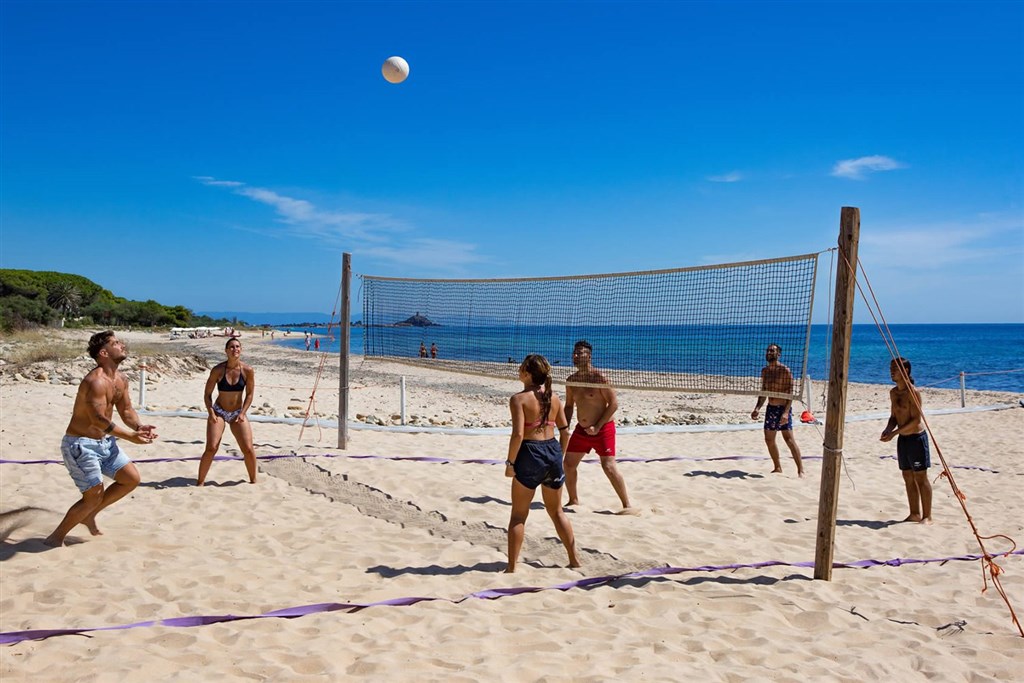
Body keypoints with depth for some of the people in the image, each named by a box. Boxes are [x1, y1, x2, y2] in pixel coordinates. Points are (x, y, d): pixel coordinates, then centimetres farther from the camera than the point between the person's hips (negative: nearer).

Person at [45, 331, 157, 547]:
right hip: (80, 444, -9)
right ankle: (56, 537, 12)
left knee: (132, 478, 6)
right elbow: (99, 420, -31)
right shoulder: (96, 381, -25)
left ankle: (89, 516, 22)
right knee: (94, 496, -7)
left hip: (105, 442, 9)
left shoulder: (121, 380, 4)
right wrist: (130, 436, -34)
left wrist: (139, 427, -10)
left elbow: (126, 410, 10)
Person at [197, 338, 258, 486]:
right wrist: (211, 412, -16)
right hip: (219, 412, -1)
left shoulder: (248, 370, -10)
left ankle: (253, 480, 17)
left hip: (238, 413, 2)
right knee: (211, 448, -14)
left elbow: (250, 394, -1)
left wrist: (242, 413, -9)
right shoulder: (218, 370, -13)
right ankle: (200, 482, 2)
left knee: (248, 449, -4)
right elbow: (207, 394, -5)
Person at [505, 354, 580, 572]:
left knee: (519, 514, 7)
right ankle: (574, 559, 28)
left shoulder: (519, 399, -12)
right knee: (556, 511, 21)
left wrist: (510, 462, -11)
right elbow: (565, 431, 8)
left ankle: (511, 568, 10)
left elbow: (518, 434, -20)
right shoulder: (554, 397, 6)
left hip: (531, 453, -5)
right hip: (553, 450, 6)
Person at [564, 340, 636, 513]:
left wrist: (597, 427, -19)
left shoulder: (599, 378, -16)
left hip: (603, 429, -7)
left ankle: (627, 505, -6)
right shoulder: (571, 380, 5)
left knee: (608, 466, -13)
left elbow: (614, 403, -17)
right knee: (568, 463, 7)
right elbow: (569, 406, 16)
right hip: (581, 429, 7)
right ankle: (574, 500, 26)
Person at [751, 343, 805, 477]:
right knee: (769, 439, 9)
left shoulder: (785, 370, -11)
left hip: (783, 408, -7)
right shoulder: (764, 371, 9)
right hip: (770, 408, 7)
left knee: (789, 439, -13)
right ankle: (778, 468, 23)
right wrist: (757, 408, 6)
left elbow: (790, 393, -15)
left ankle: (800, 470, -9)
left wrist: (786, 412, -25)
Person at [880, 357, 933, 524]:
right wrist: (888, 429, -5)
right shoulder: (893, 392, 8)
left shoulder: (913, 392, -16)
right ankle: (915, 514, 21)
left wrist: (894, 433, -22)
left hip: (916, 438, -8)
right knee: (908, 477, 12)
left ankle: (927, 516, 6)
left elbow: (916, 420, -19)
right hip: (902, 439, 8)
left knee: (921, 478, -1)